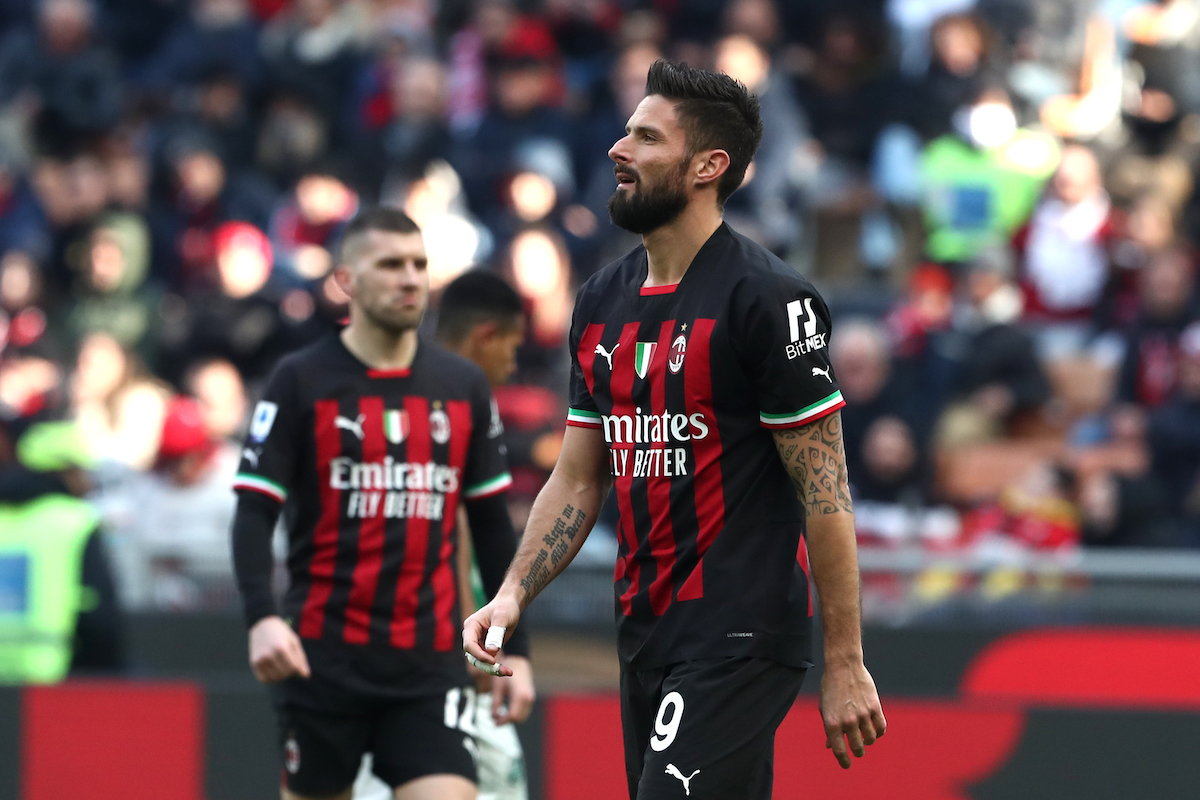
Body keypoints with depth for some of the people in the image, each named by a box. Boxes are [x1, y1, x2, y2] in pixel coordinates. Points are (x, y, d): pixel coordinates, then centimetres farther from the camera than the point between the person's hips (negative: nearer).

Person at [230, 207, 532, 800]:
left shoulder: (463, 386, 9)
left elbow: (492, 526, 15)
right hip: (323, 656, -2)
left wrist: (513, 646, 11)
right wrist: (261, 618, -23)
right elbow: (254, 514, -7)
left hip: (429, 662, 2)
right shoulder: (301, 381, -2)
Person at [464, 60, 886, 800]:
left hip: (739, 644, -8)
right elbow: (578, 479, 17)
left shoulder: (768, 297, -11)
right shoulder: (603, 301, 12)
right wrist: (515, 593, 2)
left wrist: (845, 664, -13)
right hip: (645, 639, 8)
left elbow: (824, 493, -12)